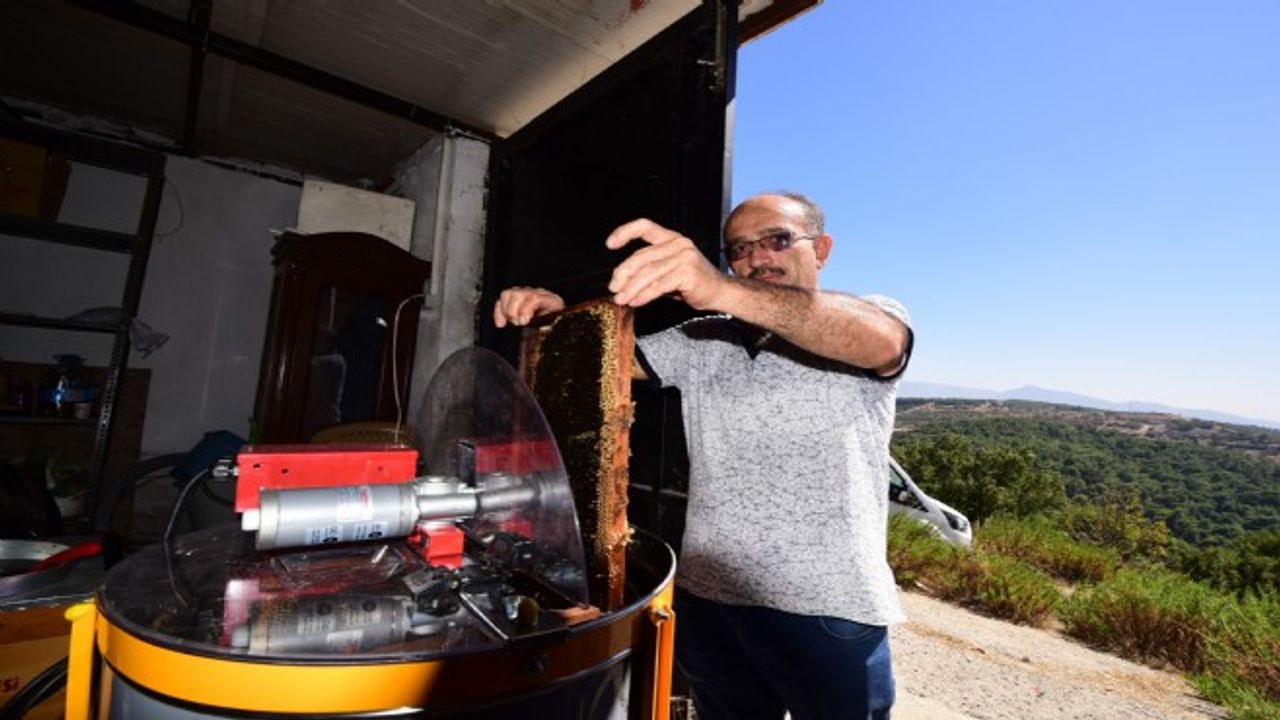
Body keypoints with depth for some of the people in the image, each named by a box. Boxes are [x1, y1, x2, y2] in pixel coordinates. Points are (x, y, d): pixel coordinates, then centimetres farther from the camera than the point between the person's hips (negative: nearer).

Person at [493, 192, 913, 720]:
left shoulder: (873, 318, -3)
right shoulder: (702, 342, 10)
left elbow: (877, 343, -26)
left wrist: (725, 292, -43)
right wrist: (557, 319, -17)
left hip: (829, 611, -3)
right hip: (706, 599, 4)